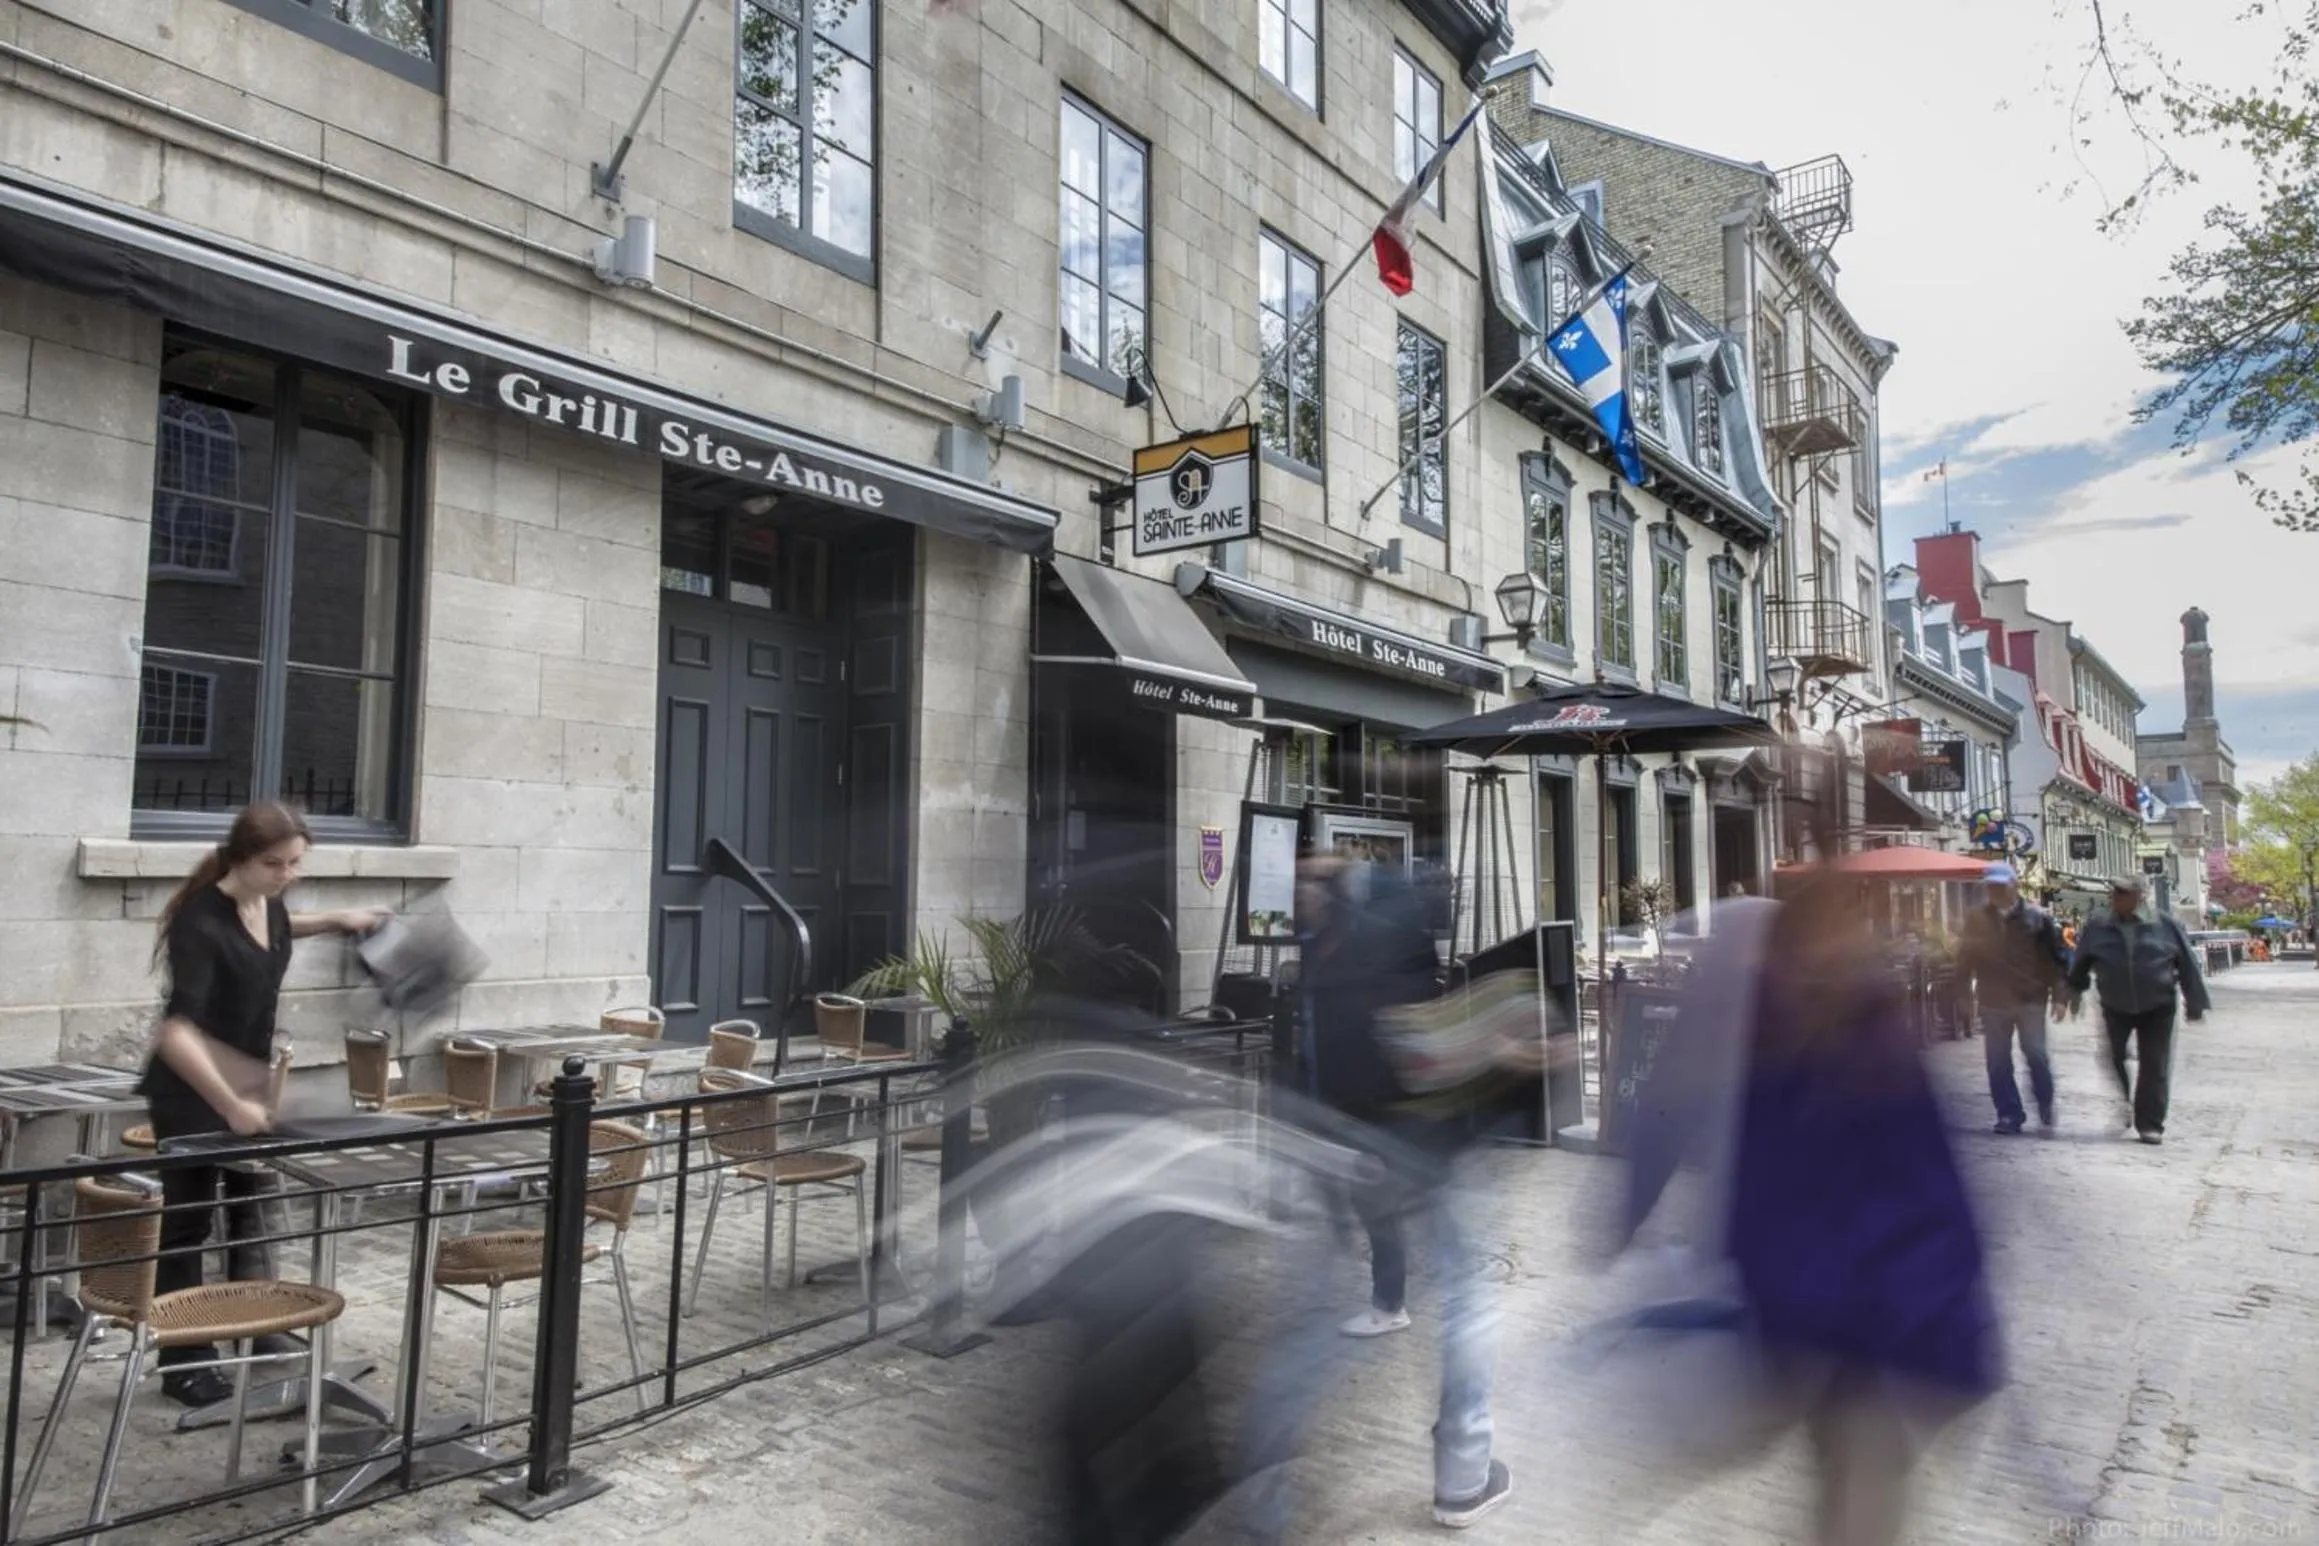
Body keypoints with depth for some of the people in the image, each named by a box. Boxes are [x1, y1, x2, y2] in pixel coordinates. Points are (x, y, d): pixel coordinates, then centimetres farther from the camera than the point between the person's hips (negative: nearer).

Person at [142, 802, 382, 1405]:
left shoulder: (265, 904, -5)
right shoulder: (202, 924, -28)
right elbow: (177, 1032, -35)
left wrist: (333, 921, 11)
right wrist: (230, 1106, -40)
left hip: (249, 1081, 8)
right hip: (193, 1093, -8)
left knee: (249, 1207, 18)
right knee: (188, 1219, 4)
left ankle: (255, 1333, 33)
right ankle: (183, 1362, 18)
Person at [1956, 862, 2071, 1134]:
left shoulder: (2038, 918, -4)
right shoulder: (1976, 919, 5)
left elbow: (2057, 957, -4)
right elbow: (1966, 959, 9)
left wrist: (2058, 994, -7)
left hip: (2030, 999, -3)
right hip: (1993, 1001, 3)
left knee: (2035, 1055, -3)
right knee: (1998, 1062, 4)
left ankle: (2046, 1107, 20)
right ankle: (2009, 1114, 13)